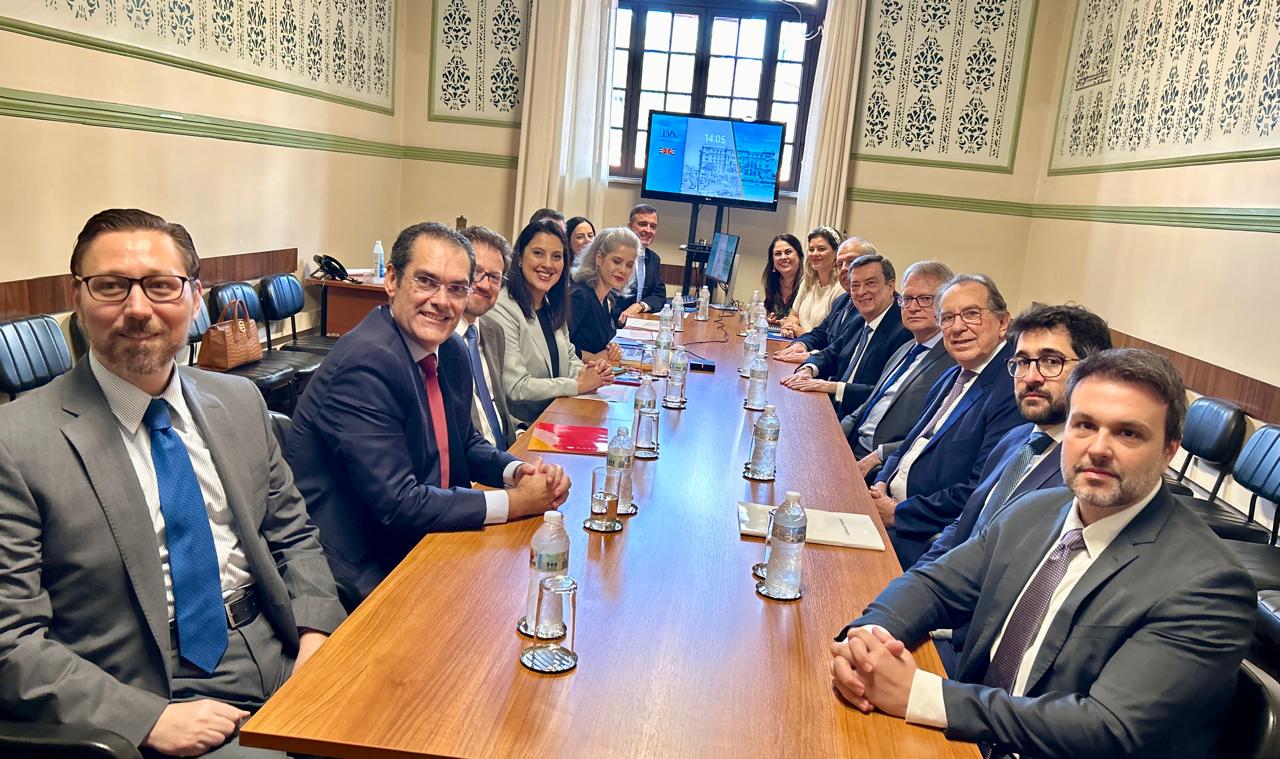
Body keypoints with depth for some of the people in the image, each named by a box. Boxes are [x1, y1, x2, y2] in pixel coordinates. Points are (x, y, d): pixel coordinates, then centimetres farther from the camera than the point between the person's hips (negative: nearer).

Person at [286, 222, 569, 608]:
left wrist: (517, 471, -5)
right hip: (362, 573, -8)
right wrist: (515, 502, -18)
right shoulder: (366, 363, -23)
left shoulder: (452, 351, 3)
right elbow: (397, 505, -25)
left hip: (422, 540, 8)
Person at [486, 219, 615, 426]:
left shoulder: (553, 305, 10)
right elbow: (515, 388, -20)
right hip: (521, 425, -8)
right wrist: (578, 384, -13)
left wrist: (588, 373, -4)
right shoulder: (501, 308, -17)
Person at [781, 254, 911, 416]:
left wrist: (834, 387, -23)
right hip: (834, 411, 8)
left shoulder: (904, 332, -17)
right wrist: (807, 369, -2)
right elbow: (831, 354, 21)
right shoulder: (860, 322, 12)